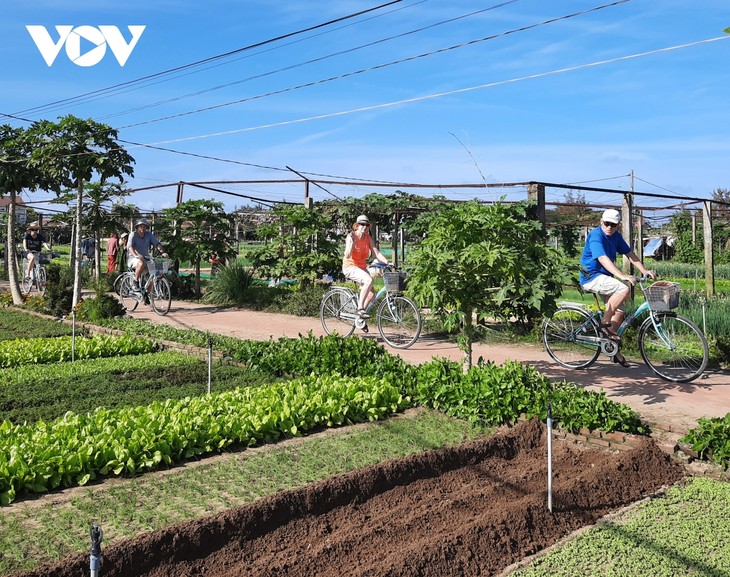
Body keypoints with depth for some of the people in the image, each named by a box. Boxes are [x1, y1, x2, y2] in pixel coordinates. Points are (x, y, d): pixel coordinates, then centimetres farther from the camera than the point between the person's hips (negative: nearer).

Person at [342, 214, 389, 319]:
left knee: (372, 294, -3)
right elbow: (347, 256, -22)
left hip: (362, 268, 7)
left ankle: (361, 313, 18)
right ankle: (360, 308, -24)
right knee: (369, 280, -32)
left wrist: (387, 262, -18)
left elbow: (376, 253, -3)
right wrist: (352, 243, -36)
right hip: (350, 267, -7)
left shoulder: (368, 238, 3)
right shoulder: (351, 236, -13)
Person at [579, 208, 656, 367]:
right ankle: (604, 323, -16)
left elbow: (630, 254, 11)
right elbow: (603, 259, -31)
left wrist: (645, 271, -1)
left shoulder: (616, 236, 7)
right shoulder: (596, 235, -19)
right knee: (624, 289, -29)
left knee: (620, 311, 8)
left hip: (604, 278, 9)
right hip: (591, 277, -9)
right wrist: (622, 276, -40)